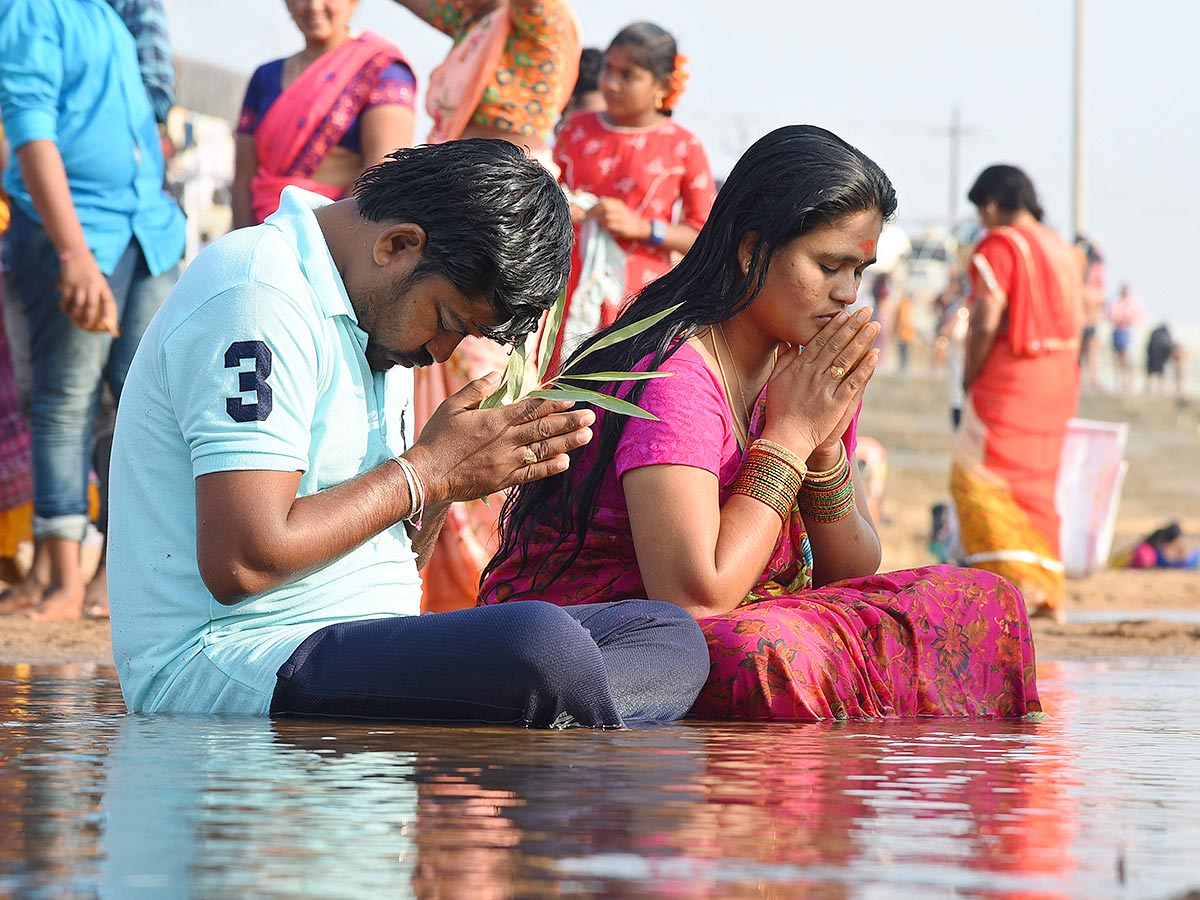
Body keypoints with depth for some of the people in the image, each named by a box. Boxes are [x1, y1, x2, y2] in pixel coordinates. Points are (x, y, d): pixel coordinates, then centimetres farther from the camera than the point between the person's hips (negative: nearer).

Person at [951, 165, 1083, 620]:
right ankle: (1049, 589, 14)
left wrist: (969, 379, -6)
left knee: (977, 478, -3)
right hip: (1060, 378, 8)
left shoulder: (999, 246, -11)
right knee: (1036, 481, 15)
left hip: (1010, 378, -8)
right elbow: (1075, 322, 14)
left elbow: (985, 323, -17)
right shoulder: (1063, 250, 14)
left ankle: (1018, 580, -14)